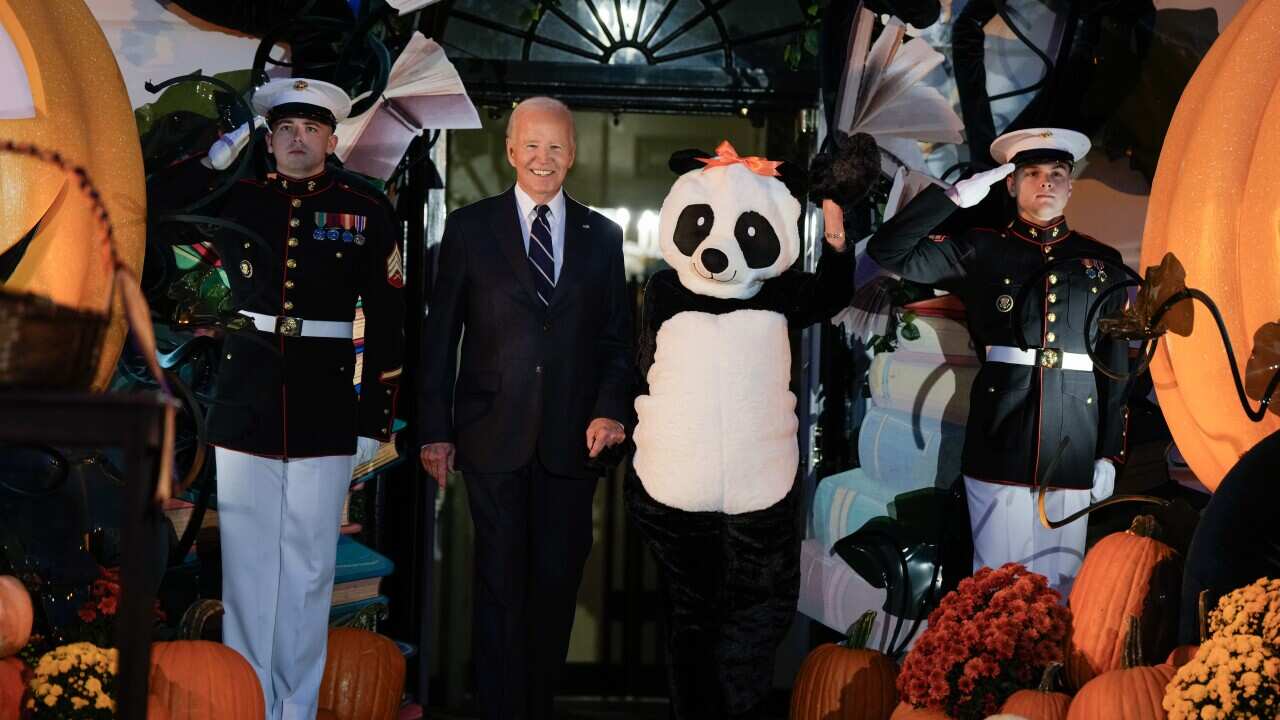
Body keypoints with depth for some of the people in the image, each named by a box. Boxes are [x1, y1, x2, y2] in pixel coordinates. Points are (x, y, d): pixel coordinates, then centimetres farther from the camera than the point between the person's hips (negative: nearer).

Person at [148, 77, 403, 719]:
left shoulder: (368, 213, 5)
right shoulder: (232, 200, 9)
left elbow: (387, 321, 4)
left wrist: (377, 416, 1)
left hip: (325, 418, -1)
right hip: (243, 412, 2)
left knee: (308, 571, 4)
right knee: (246, 569, 4)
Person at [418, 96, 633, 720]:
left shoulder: (602, 236, 10)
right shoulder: (469, 227, 4)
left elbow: (617, 336, 11)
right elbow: (439, 336, 4)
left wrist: (613, 408, -6)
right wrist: (435, 430, 0)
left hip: (573, 438, 2)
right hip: (494, 435, -2)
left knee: (557, 585, 7)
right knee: (501, 586, 1)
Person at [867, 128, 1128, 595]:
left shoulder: (1101, 263, 12)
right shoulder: (980, 251, 7)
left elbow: (1116, 364, 10)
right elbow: (888, 251, -1)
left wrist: (1109, 452, 5)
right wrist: (955, 198, -5)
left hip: (1073, 449, 2)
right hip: (999, 445, -2)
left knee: (1061, 582, 7)